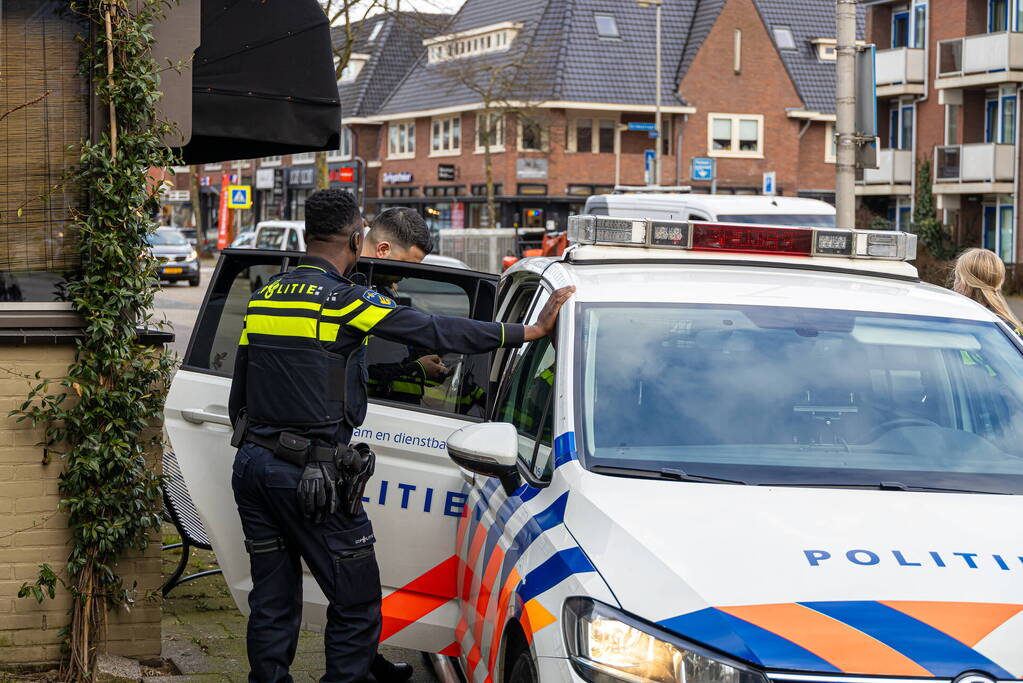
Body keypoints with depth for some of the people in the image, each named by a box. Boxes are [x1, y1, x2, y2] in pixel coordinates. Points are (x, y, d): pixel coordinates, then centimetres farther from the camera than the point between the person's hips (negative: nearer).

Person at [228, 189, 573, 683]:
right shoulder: (345, 301, -12)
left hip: (252, 463, 7)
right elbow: (439, 333, -13)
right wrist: (531, 330, -7)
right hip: (313, 474, -7)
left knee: (271, 603, 13)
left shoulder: (261, 300, 10)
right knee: (356, 603, 3)